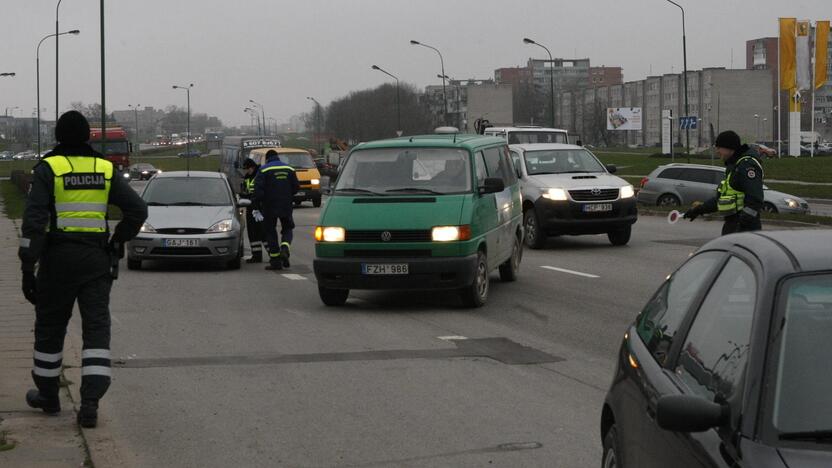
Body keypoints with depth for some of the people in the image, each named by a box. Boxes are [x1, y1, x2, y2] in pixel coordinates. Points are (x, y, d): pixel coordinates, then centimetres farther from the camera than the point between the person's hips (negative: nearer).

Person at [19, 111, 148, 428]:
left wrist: (28, 268, -13)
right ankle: (90, 404, -10)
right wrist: (117, 243, 14)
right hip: (97, 258, 2)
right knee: (97, 327, 1)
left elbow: (34, 220, -14)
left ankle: (48, 395, 27)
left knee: (50, 326, 14)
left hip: (58, 258, -2)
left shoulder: (48, 168, -6)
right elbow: (137, 209, 1)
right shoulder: (105, 169, 4)